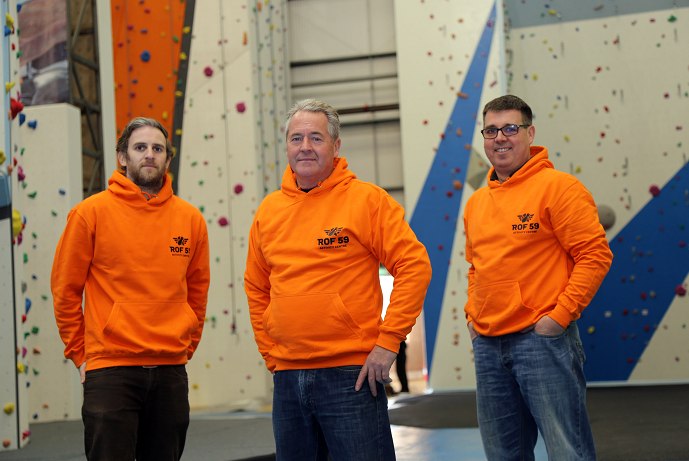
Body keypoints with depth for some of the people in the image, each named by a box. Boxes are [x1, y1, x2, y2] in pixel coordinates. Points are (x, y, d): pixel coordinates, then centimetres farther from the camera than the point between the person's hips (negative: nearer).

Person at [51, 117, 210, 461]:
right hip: (110, 371, -3)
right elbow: (65, 288, 3)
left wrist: (186, 346, 13)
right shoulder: (91, 213, -2)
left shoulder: (190, 219, 7)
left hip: (171, 371, 4)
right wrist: (79, 352, 4)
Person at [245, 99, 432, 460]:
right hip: (286, 377, 5)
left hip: (352, 374, -5)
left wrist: (387, 341, -13)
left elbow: (414, 266, -9)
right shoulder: (268, 210, 10)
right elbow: (256, 288, 19)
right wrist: (271, 352, 10)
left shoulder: (367, 199, -4)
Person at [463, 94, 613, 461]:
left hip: (543, 338, -7)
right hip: (487, 345, 7)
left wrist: (560, 315, -16)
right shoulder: (476, 202, 15)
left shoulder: (557, 186, -6)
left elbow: (595, 255, -11)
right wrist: (472, 316, 12)